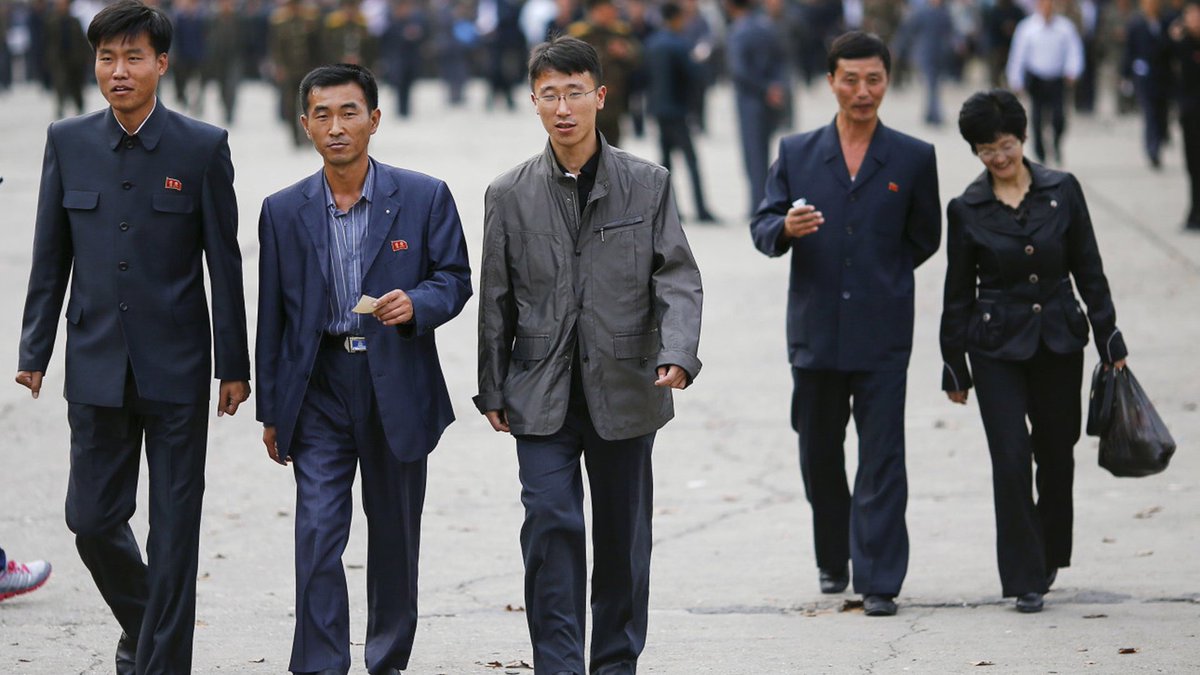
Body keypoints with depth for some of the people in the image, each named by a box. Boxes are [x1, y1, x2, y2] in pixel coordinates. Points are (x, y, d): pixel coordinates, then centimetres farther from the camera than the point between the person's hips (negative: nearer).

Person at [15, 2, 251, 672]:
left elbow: (224, 263, -2)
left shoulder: (203, 147, -4)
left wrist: (234, 365, -1)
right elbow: (50, 258, 8)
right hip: (97, 364, 3)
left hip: (176, 366, -3)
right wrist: (35, 352, 5)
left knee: (174, 526, 0)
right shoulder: (69, 142, 3)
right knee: (93, 518, 6)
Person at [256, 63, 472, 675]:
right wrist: (271, 410, 7)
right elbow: (272, 312, 7)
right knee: (317, 533, -8)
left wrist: (416, 303, -20)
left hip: (397, 388, 0)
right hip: (319, 388, 0)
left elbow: (455, 278, 3)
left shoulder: (424, 198, -1)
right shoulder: (283, 211, 4)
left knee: (395, 533, 10)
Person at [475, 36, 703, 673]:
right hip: (543, 393, 0)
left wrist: (677, 354, -19)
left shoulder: (648, 184, 1)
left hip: (624, 388, 1)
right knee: (551, 525, -10)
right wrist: (494, 392, 7)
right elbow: (496, 301, 7)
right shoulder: (509, 195, 3)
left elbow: (678, 277, -3)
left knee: (622, 536, 9)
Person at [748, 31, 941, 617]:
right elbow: (761, 228, 4)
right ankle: (833, 562, 31)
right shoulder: (796, 153, 6)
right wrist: (785, 227, -18)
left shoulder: (913, 159, 3)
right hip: (814, 332, 2)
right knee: (819, 457, 13)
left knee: (881, 462, -6)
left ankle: (878, 583, -6)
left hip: (882, 335, -2)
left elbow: (924, 238, 13)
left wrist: (884, 279, 4)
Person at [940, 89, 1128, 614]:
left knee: (1056, 453, 11)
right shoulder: (967, 209, -1)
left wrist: (1109, 341, 2)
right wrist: (954, 368, 5)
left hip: (1059, 340, 2)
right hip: (997, 347, -2)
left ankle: (1049, 555, 33)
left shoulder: (1062, 191, 0)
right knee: (1011, 458, -10)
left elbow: (1089, 270, 4)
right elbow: (958, 293, 5)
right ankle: (1025, 578, -4)